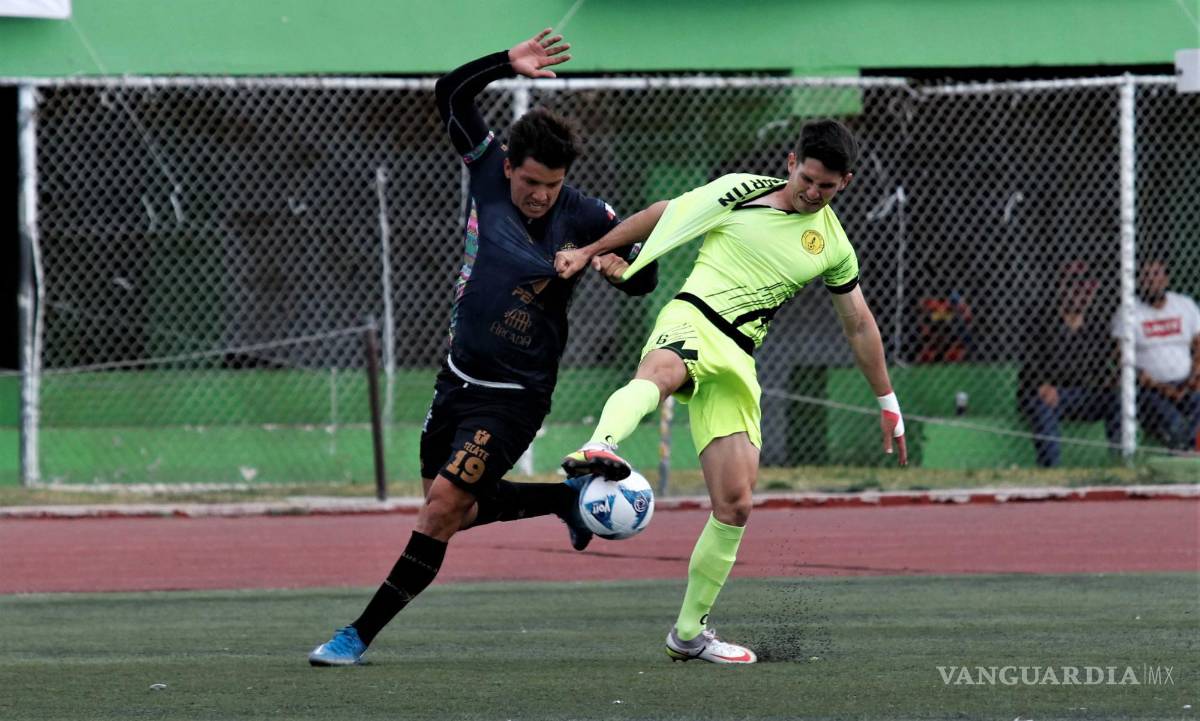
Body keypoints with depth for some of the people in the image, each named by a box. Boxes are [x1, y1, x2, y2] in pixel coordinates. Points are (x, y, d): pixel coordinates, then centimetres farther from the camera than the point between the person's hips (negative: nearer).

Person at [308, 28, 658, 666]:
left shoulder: (585, 218, -11)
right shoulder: (489, 173, -4)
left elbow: (645, 278, 2)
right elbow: (451, 95, -1)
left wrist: (621, 266, -20)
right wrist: (508, 64, -14)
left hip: (514, 396, -6)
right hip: (458, 378, 6)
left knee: (443, 507, -14)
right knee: (453, 511, 16)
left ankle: (361, 634, -8)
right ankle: (566, 498, 35)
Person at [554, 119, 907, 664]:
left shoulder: (833, 246, 16)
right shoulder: (739, 192, 6)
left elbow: (859, 325, 27)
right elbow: (660, 216, 14)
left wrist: (888, 403, 31)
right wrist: (589, 250, 8)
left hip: (737, 362, 5)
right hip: (691, 319, -5)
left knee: (734, 505, -3)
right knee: (660, 372, -44)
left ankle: (689, 633, 11)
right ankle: (599, 450, -76)